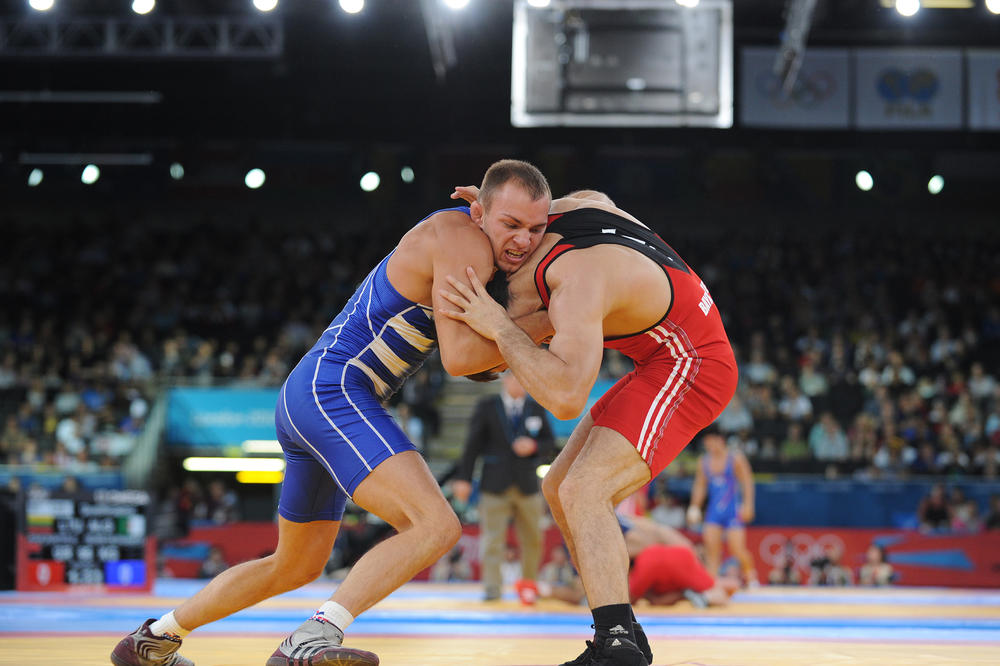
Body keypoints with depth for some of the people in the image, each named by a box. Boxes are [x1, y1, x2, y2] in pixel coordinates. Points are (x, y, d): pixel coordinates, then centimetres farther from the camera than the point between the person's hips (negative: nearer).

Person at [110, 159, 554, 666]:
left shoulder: (461, 236, 15)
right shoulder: (462, 239, -14)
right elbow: (460, 356, -20)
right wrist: (540, 326, -11)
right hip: (333, 390, -11)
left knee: (296, 567, 24)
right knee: (437, 526, -26)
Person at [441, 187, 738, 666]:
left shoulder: (578, 285, -27)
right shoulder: (577, 204, -2)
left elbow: (566, 397, -38)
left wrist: (498, 327, -29)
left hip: (691, 367, -10)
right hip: (670, 362, 10)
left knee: (583, 493, -24)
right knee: (559, 489, 9)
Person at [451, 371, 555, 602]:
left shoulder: (536, 409, 9)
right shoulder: (487, 407, 1)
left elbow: (550, 442, 11)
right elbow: (472, 444, 0)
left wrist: (533, 447, -11)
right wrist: (463, 478, -6)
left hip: (527, 485, 3)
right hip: (496, 485, -3)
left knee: (533, 539, 8)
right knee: (492, 539, -8)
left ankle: (528, 583, 25)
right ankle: (491, 588, -5)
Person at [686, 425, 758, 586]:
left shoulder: (735, 458, -2)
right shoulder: (703, 461, 9)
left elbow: (747, 482, -2)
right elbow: (700, 486, 16)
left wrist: (747, 505, -10)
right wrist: (694, 507, 7)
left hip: (733, 510, -4)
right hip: (713, 511, 4)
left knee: (737, 549, -11)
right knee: (711, 548, -7)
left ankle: (751, 577, 9)